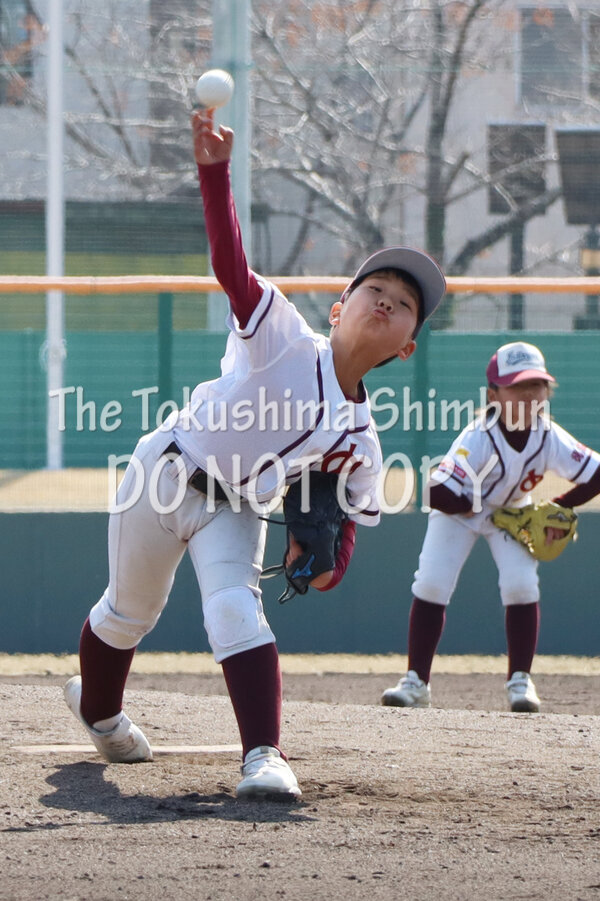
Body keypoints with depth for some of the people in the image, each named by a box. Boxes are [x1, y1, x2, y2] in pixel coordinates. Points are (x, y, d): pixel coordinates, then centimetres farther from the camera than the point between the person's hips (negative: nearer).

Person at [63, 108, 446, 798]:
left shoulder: (360, 442, -4)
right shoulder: (285, 340, -18)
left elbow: (347, 523, 3)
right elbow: (231, 265, -30)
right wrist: (214, 171, -44)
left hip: (233, 510, 3)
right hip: (165, 476, -3)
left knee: (236, 606, -23)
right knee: (130, 610, 11)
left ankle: (263, 756, -31)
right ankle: (97, 708, 43)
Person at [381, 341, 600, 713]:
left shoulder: (549, 437, -24)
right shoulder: (478, 438, -35)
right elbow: (440, 495, -39)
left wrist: (557, 509, -20)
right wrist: (486, 509, -27)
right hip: (460, 510, -2)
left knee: (521, 585, -18)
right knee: (431, 584, -14)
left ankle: (520, 680, -5)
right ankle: (417, 681, -5)